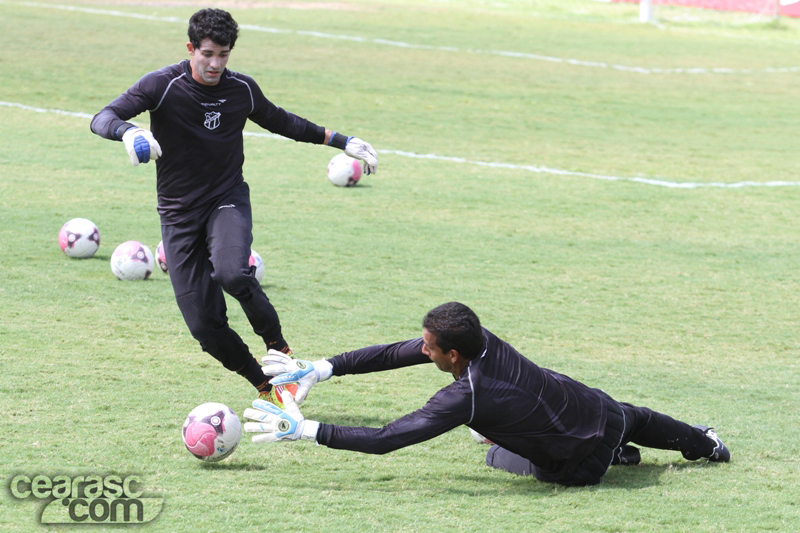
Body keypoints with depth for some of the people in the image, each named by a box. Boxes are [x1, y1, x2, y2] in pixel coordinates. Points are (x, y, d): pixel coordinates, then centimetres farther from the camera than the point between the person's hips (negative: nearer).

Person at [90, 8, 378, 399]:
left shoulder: (243, 89, -1)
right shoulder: (163, 85, -12)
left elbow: (280, 121, 19)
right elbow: (101, 119, -21)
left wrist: (342, 141, 19)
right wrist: (128, 131, -45)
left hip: (228, 199, 0)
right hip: (179, 212, 0)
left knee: (232, 272, -33)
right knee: (204, 326, -8)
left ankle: (278, 346, -8)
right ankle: (266, 386, 12)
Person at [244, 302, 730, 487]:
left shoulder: (464, 399, -35)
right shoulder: (484, 340, -16)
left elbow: (384, 440, -35)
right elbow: (395, 353, -9)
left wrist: (305, 429, -33)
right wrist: (321, 369, -12)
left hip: (581, 464, -6)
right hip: (604, 408, 6)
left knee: (498, 457, 22)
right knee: (633, 419, 39)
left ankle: (613, 457, 16)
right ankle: (704, 442, 57)